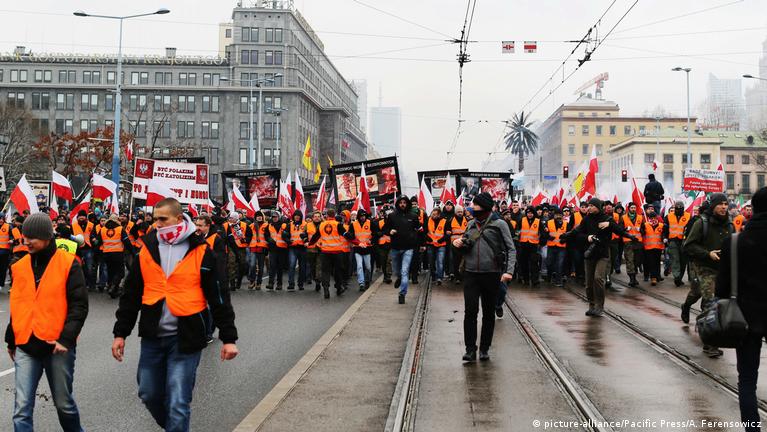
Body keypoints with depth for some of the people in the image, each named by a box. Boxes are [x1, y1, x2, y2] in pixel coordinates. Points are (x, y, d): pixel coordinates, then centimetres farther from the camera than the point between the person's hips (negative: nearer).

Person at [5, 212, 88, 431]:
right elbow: (17, 306, 19)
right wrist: (11, 340, 22)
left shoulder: (68, 263, -6)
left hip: (58, 347, -3)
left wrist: (66, 338, -16)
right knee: (22, 409, -4)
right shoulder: (20, 266, 9)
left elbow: (79, 305, -8)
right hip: (26, 347, 4)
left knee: (64, 403, 10)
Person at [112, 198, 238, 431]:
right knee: (149, 394, 14)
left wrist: (228, 337, -5)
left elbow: (218, 296, -4)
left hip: (185, 339, -4)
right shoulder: (148, 249, 5)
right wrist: (120, 333, 8)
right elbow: (131, 295, 10)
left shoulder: (201, 251, -6)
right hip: (152, 337, 4)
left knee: (178, 403, -4)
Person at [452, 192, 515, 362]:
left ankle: (484, 349, 18)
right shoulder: (471, 224, 11)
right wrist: (459, 244, -1)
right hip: (470, 273, 3)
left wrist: (509, 271, -16)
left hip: (491, 274, -3)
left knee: (489, 313, 8)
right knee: (470, 311, -5)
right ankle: (470, 349, 1)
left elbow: (511, 249, -4)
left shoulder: (499, 224, -2)